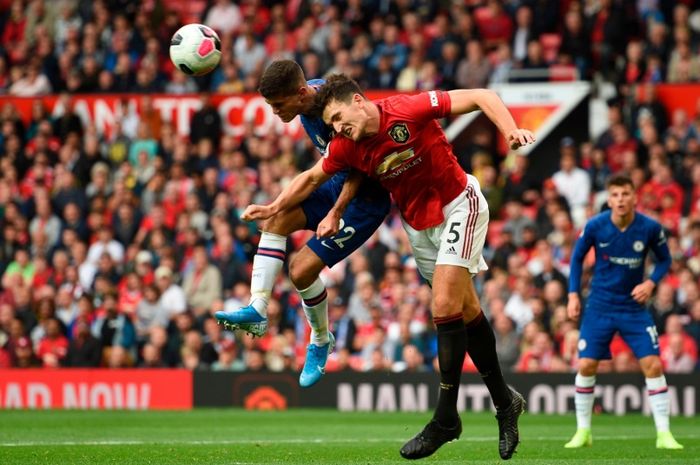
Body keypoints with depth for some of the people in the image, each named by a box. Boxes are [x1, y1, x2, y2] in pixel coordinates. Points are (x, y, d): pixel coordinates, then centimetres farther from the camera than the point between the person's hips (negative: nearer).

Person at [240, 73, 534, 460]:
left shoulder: (409, 110, -23)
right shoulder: (347, 147, -7)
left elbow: (481, 97, -21)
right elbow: (312, 177, 11)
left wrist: (510, 130, -36)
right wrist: (274, 208, 2)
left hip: (458, 206, -6)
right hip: (417, 225, 6)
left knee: (444, 306, -15)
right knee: (466, 312, 9)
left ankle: (445, 419, -10)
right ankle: (504, 402, 22)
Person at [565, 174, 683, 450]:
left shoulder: (650, 228, -13)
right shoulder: (595, 226, -12)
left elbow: (664, 259, 4)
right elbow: (577, 258, 4)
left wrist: (651, 283, -13)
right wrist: (573, 295, -3)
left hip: (634, 307, 0)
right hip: (600, 307, 0)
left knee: (653, 365, -9)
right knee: (586, 365, -4)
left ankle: (664, 434, -1)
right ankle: (583, 431, 11)